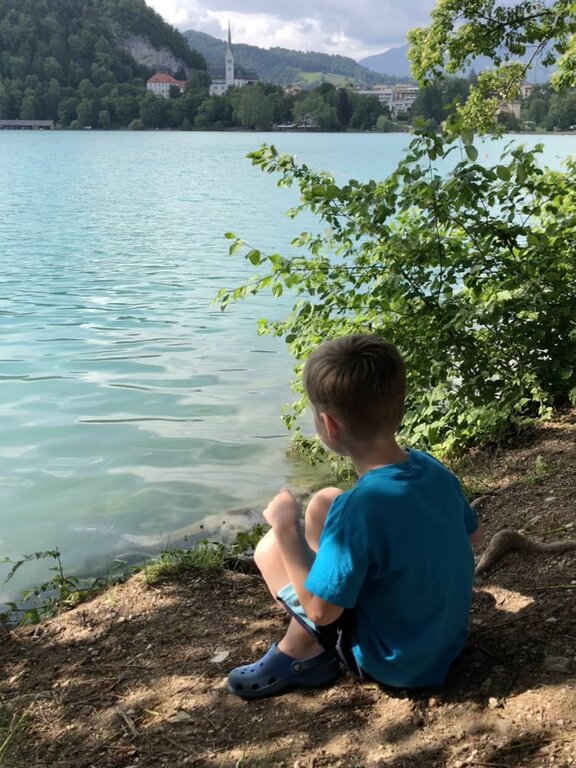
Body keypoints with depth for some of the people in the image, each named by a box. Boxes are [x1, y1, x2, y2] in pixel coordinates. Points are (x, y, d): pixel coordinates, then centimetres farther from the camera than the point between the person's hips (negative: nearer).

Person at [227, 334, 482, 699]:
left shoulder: (357, 510, -34)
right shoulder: (431, 466, -12)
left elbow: (321, 610, -24)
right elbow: (472, 534, 6)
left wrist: (286, 528, -17)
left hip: (397, 662, -7)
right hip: (449, 635, 7)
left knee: (271, 547, -3)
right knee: (324, 503, 13)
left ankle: (304, 654, 8)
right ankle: (304, 644, 25)